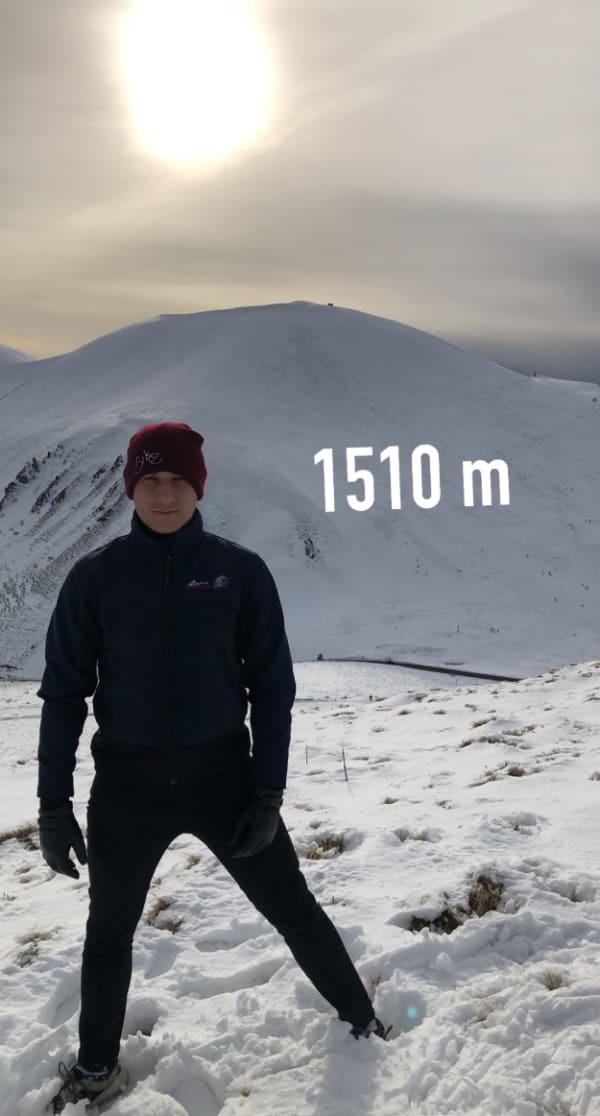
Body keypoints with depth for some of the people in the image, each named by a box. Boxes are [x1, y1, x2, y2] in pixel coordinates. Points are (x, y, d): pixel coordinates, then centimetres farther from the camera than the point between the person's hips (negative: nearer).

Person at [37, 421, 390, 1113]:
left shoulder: (240, 570, -5)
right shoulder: (97, 575, -4)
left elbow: (272, 684, -2)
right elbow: (64, 691, 0)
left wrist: (268, 792, -6)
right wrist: (53, 804, -2)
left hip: (223, 775, -1)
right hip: (127, 783, 1)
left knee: (294, 910, 11)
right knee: (108, 932, 18)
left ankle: (363, 1025, 36)